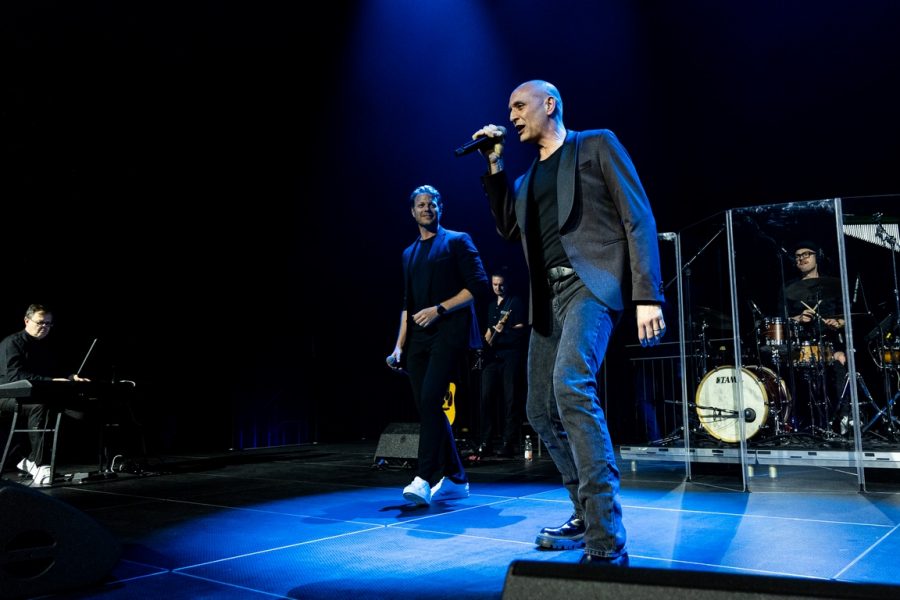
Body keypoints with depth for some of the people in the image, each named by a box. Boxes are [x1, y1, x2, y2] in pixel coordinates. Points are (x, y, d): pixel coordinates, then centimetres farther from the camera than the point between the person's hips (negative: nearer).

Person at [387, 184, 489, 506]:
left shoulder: (457, 241, 5)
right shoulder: (409, 254, 22)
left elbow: (479, 286, -4)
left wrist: (439, 309, -13)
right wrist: (400, 345, 12)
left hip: (449, 332, -6)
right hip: (419, 338, 7)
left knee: (430, 400, -20)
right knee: (426, 406, 3)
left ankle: (424, 478, -19)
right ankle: (455, 479, 12)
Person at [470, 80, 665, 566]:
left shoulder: (596, 144, 5)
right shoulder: (529, 175, 26)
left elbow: (638, 217, -4)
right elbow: (509, 228, 18)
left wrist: (648, 296, -15)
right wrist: (494, 167, 13)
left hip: (590, 281, -8)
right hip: (549, 295, 8)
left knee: (571, 385, -30)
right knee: (542, 410, 7)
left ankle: (606, 543, -26)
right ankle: (586, 513, 24)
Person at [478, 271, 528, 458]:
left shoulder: (515, 302, 2)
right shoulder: (492, 305, 22)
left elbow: (521, 329, -6)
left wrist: (504, 330, -19)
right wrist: (488, 337, 11)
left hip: (510, 354, -6)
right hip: (492, 355, 6)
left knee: (511, 399, -7)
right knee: (487, 397, 0)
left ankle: (508, 443, -5)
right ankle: (486, 442, 5)